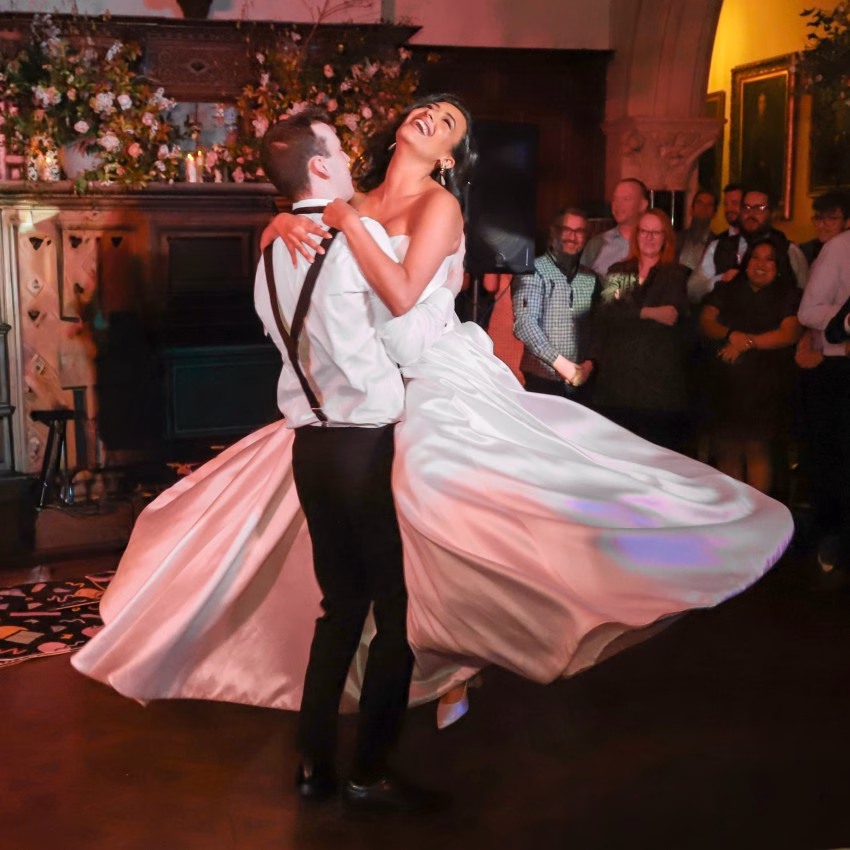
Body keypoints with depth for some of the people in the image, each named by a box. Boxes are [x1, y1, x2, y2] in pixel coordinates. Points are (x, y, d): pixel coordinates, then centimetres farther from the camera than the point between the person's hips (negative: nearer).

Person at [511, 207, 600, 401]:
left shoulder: (591, 278, 12)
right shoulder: (534, 271, -4)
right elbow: (524, 323, -14)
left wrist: (589, 363, -5)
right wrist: (561, 363, -15)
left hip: (581, 381, 4)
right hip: (542, 380, -4)